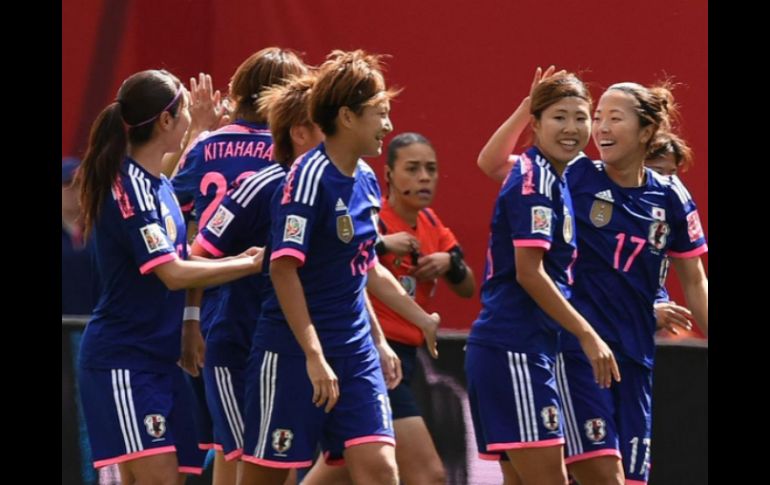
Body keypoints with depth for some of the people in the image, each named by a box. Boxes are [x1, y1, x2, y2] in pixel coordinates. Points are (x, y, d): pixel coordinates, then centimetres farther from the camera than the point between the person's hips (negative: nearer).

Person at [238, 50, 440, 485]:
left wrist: (422, 319, 26)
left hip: (356, 352, 7)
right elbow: (284, 268, -21)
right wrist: (314, 356, -24)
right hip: (293, 353, -7)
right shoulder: (310, 176, -15)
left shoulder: (365, 180, 9)